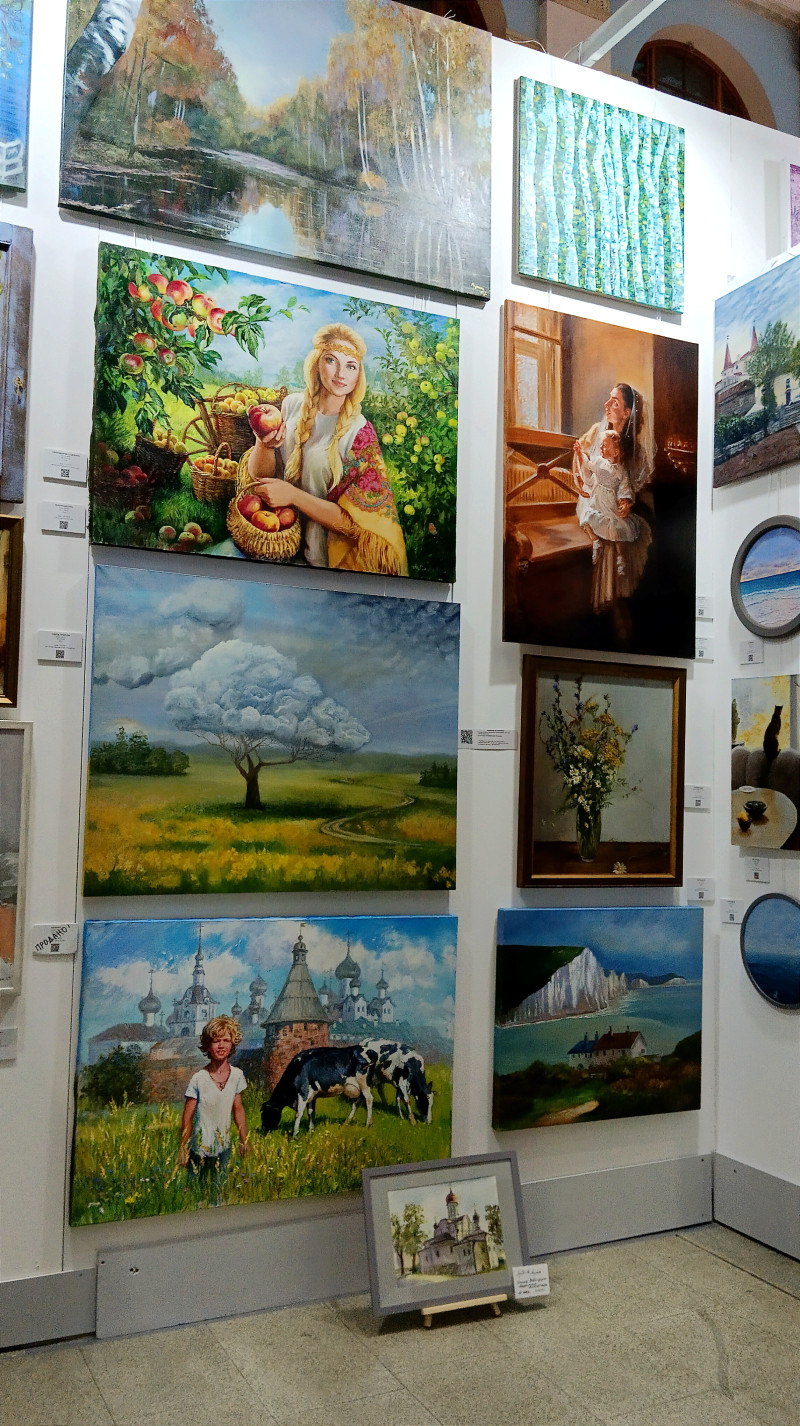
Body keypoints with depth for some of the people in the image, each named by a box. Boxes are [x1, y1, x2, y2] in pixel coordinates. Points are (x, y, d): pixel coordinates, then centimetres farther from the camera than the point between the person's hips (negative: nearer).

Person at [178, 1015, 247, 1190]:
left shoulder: (237, 1075, -5)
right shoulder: (198, 1079, -17)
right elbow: (187, 1118, -9)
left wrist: (244, 1141, 11)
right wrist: (183, 1149, -7)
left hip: (224, 1148, 3)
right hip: (200, 1148, -3)